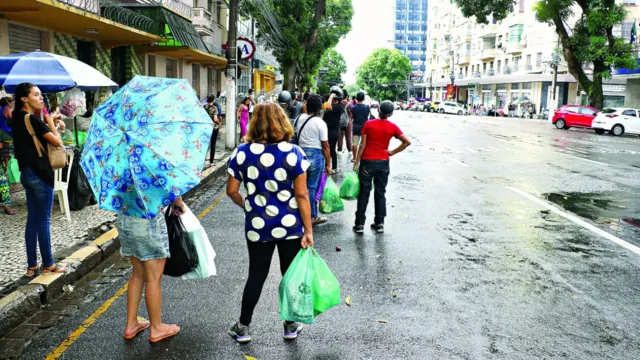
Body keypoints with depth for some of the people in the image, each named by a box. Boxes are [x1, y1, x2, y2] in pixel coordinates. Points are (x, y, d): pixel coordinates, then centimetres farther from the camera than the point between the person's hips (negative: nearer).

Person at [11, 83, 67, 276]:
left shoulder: (19, 119, 11)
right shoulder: (32, 119, -16)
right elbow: (57, 141, -16)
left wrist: (52, 123, 6)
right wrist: (51, 122, -2)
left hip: (27, 173, 9)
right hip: (39, 174, -9)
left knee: (32, 220, 12)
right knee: (44, 221, 0)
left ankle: (32, 265, 18)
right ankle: (48, 264, 10)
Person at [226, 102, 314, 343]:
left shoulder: (242, 153, -6)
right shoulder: (293, 152, -11)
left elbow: (231, 190, 0)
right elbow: (301, 194, -11)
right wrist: (308, 230, -4)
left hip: (257, 226, 1)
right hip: (290, 225, -1)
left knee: (256, 276, 16)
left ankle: (243, 327, 26)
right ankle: (291, 326, 29)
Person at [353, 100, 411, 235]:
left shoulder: (368, 124, -7)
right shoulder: (392, 127, -2)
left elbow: (362, 145, -7)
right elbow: (407, 142, -7)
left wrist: (356, 163, -2)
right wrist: (393, 152, 1)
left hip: (367, 162, -2)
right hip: (383, 163, 2)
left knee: (364, 193, 4)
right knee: (380, 193, 12)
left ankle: (360, 224, 5)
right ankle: (379, 223, 15)